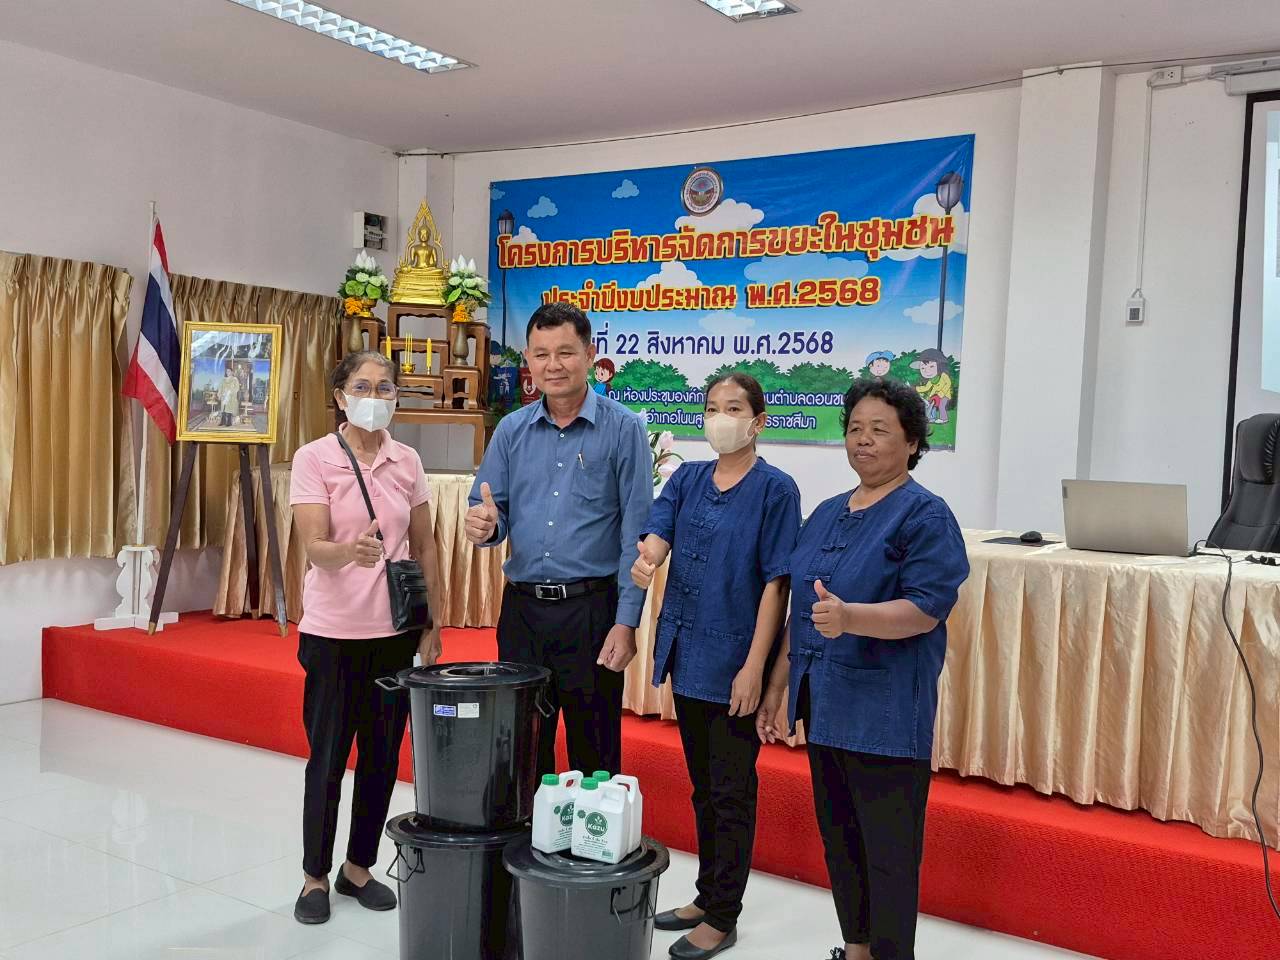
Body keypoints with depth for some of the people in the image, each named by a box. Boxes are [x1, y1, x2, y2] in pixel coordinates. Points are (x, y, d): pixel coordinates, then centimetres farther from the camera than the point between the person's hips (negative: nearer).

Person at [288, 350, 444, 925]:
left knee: (382, 757, 11)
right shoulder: (313, 458, -7)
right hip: (334, 632, -3)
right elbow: (315, 548, -16)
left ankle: (359, 867, 29)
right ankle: (315, 876, 24)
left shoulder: (407, 461, 4)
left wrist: (433, 624, 6)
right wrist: (351, 552, -38)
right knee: (328, 759, 5)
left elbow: (424, 549, 9)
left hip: (396, 631, 4)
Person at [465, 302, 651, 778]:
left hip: (591, 609, -4)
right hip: (521, 607, 4)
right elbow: (490, 511, 11)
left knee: (594, 753, 7)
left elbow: (635, 535, -8)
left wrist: (626, 622, -13)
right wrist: (485, 525, -14)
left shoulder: (622, 428, -5)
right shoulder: (512, 429, 7)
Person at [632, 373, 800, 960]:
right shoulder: (687, 479, 8)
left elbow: (776, 582, -11)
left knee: (731, 792, 4)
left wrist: (754, 667, -16)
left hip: (735, 662, -5)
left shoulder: (775, 489, -8)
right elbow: (657, 531, -6)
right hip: (687, 653, 6)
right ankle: (708, 896, 32)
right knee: (703, 785, 17)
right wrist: (645, 559, -31)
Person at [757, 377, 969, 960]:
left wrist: (849, 616, -32)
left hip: (885, 713, -7)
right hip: (825, 704, 7)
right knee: (839, 839, 16)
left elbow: (927, 608, -18)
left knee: (888, 851, 0)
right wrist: (778, 686, 18)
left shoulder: (925, 515, -8)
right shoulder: (827, 515, 13)